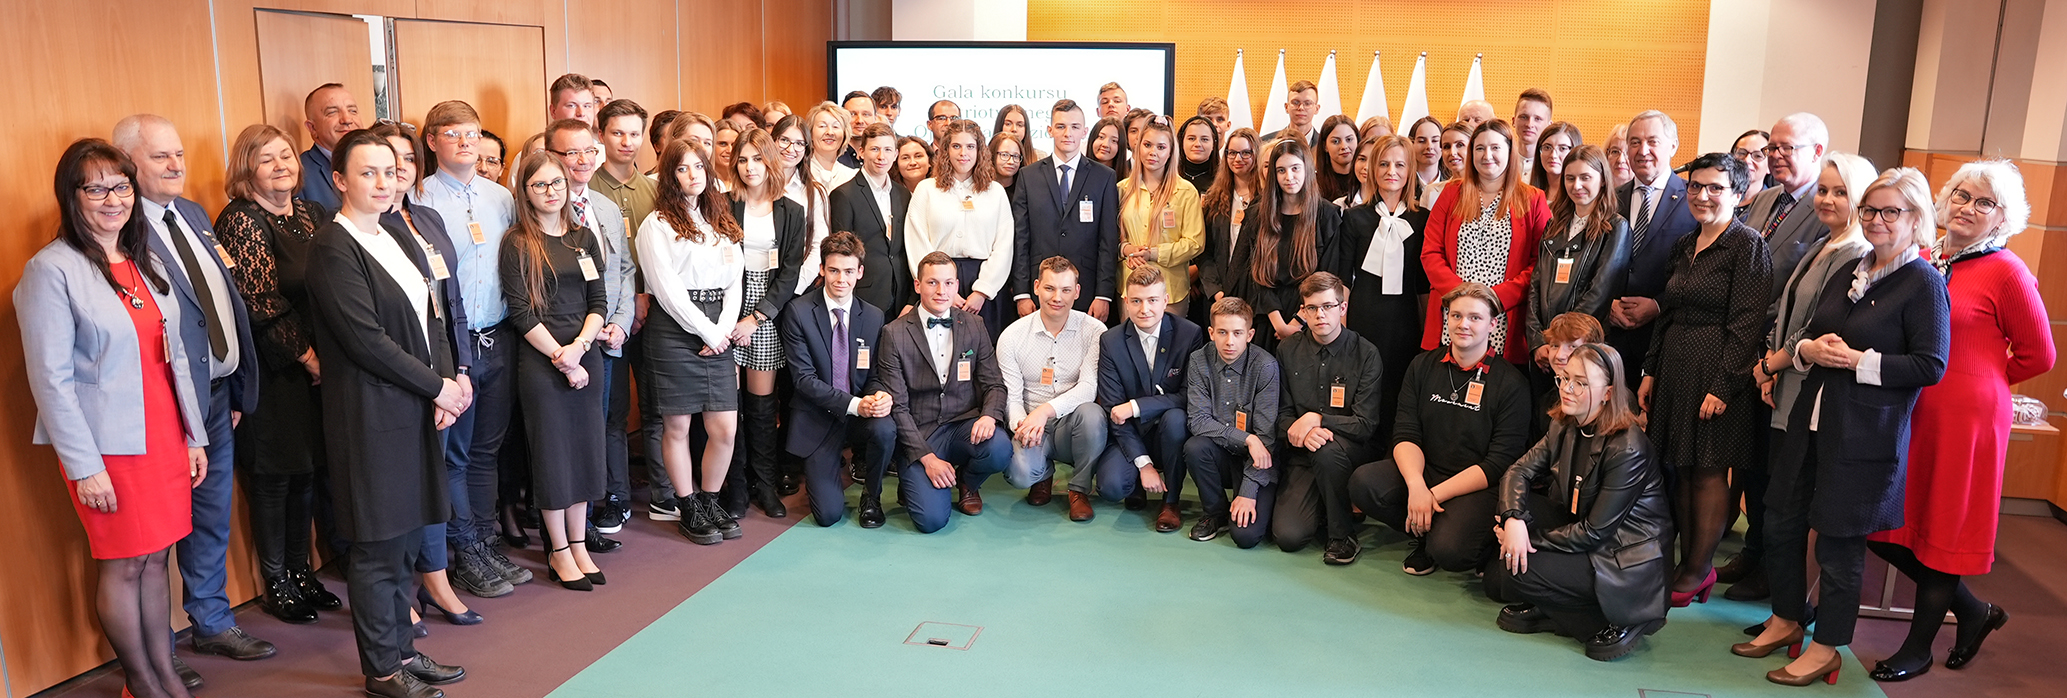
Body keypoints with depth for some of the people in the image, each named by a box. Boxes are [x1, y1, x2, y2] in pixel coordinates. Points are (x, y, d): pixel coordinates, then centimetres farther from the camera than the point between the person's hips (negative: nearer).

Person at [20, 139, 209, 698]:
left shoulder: (148, 263, 10)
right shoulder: (52, 269, -10)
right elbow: (51, 378, -12)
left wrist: (193, 435, 11)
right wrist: (84, 466, -14)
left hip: (164, 436, 6)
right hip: (109, 446, -6)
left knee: (155, 557, 13)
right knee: (123, 565, 6)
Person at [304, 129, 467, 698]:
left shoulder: (398, 241, 14)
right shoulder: (333, 247, -11)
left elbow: (431, 319, 14)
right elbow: (365, 338, -17)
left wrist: (446, 383, -1)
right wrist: (437, 386, -12)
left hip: (416, 410, 8)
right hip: (371, 415, -8)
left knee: (406, 537, 15)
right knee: (378, 545, 3)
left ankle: (401, 649, 27)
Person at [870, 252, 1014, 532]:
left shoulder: (974, 326, 7)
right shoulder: (894, 333, -4)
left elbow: (994, 383, 7)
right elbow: (897, 406, -7)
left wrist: (989, 415, -18)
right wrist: (927, 457, -16)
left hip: (964, 425, 3)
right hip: (919, 435, -3)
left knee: (1000, 448, -31)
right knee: (932, 519, -21)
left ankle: (967, 484, 6)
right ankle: (914, 481, 16)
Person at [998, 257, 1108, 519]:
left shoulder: (1094, 331, -3)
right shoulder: (1012, 336, 0)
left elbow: (1089, 387, -14)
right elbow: (1011, 397, -1)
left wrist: (1045, 410, -30)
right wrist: (1022, 424, -25)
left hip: (1073, 427, 0)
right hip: (1033, 430, 0)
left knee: (1091, 413, -35)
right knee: (1020, 472, -31)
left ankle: (1079, 489, -8)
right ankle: (1043, 473, 11)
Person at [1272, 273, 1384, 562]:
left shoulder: (1365, 354, -7)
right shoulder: (1288, 350, 3)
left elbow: (1365, 424, -10)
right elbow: (1282, 414, 5)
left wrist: (1316, 419, -20)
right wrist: (1303, 432, -17)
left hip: (1350, 450, -2)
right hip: (1302, 455, 2)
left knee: (1326, 451, -39)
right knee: (1288, 536, -19)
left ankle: (1343, 535, -16)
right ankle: (1325, 510, 17)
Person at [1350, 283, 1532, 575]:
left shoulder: (1511, 384, -6)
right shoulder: (1423, 366, 7)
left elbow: (1500, 463, -10)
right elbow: (1406, 434, 0)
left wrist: (1435, 494, -18)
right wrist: (1416, 485, -21)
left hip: (1477, 486, -4)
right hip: (1421, 471, 4)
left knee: (1449, 550, -32)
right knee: (1363, 482, -24)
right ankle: (1424, 533, 1)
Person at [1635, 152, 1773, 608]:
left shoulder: (1747, 246, -9)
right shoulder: (1684, 247, 14)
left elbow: (1746, 325, -14)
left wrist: (1723, 386, -19)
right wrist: (1651, 372, 12)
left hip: (1717, 371, -7)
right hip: (1675, 369, 7)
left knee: (1709, 473, 0)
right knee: (1681, 470, 9)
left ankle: (1699, 570, 9)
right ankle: (1688, 563, 17)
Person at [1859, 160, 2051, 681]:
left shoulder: (2005, 271, -9)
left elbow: (2038, 355, -2)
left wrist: (1981, 380, 6)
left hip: (1966, 416, -6)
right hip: (1907, 412, 6)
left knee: (1944, 530, 8)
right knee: (1886, 527, 10)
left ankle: (1918, 648, 23)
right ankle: (1973, 611, 32)